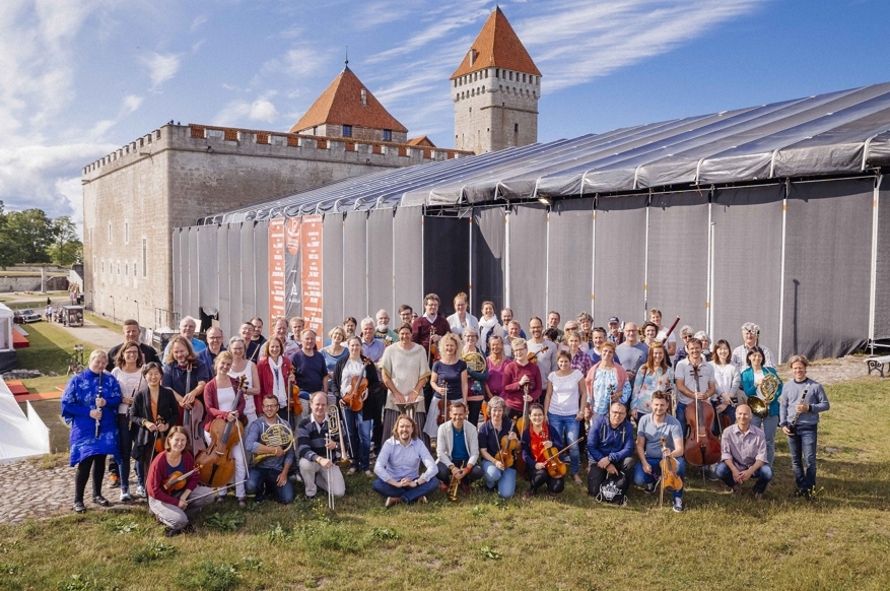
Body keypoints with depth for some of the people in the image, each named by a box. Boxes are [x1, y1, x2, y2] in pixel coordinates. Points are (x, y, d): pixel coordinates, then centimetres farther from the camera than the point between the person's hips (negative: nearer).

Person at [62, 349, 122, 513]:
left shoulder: (110, 380, 3)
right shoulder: (77, 380, -6)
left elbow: (117, 398, 4)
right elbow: (67, 403, -8)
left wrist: (106, 402, -18)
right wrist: (88, 412, -16)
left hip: (105, 428, 3)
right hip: (84, 429, -3)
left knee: (100, 460, 11)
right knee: (85, 463, -6)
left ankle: (97, 494, 26)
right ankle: (78, 500, 7)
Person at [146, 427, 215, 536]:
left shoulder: (187, 457, -10)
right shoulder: (159, 461, -25)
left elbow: (193, 479, 0)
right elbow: (154, 491, -20)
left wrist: (184, 496, -17)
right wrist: (176, 502, -21)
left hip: (180, 492, 6)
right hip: (160, 498, -5)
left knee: (209, 494, -15)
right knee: (180, 521, -30)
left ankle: (179, 511, 2)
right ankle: (162, 514, 5)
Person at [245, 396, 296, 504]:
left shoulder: (285, 425, 1)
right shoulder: (256, 425, -9)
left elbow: (290, 452, 3)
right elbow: (249, 446, -29)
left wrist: (284, 473, -9)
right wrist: (274, 450, -25)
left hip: (278, 469, 2)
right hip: (260, 467, -2)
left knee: (287, 499, -15)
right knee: (251, 487, -33)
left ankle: (271, 487, 20)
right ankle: (261, 490, 7)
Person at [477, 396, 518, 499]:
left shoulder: (510, 425, -4)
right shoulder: (484, 428, -9)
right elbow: (483, 451, -8)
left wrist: (515, 439, -17)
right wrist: (495, 461, -23)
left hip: (508, 462, 1)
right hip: (490, 461, -1)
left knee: (506, 494, -18)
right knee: (494, 474, -38)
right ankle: (490, 484, 1)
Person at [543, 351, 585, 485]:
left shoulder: (577, 374, -3)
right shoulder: (552, 375, 1)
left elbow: (583, 394, 3)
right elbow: (548, 395, 6)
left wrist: (582, 411, -5)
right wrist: (545, 413, 1)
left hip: (572, 415, -1)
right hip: (554, 414, 1)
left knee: (573, 446, -5)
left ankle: (575, 472, 12)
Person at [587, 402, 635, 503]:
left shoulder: (628, 427, -7)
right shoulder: (599, 423, -12)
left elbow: (628, 449, -15)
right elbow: (591, 447, -14)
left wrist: (610, 458, -29)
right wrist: (607, 464, -22)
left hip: (618, 461, 2)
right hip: (598, 460, -2)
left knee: (630, 461, -30)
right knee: (594, 490, -20)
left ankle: (619, 493, -12)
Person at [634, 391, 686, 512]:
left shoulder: (674, 423, -14)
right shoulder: (644, 420, -5)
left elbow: (680, 449, -21)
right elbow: (640, 445, -2)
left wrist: (670, 454, -44)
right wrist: (644, 462, -18)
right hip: (649, 459, 2)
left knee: (680, 464, -37)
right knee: (638, 480, -26)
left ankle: (678, 498, -11)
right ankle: (653, 479, 16)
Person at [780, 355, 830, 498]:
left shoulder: (815, 386, -3)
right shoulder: (787, 386, 6)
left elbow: (826, 405, 0)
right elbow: (783, 406, 10)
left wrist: (809, 408, -16)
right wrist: (783, 424, 0)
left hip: (809, 428, -3)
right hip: (792, 428, 4)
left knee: (809, 460, -7)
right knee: (795, 460, 9)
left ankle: (810, 488, 7)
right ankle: (800, 487, 20)